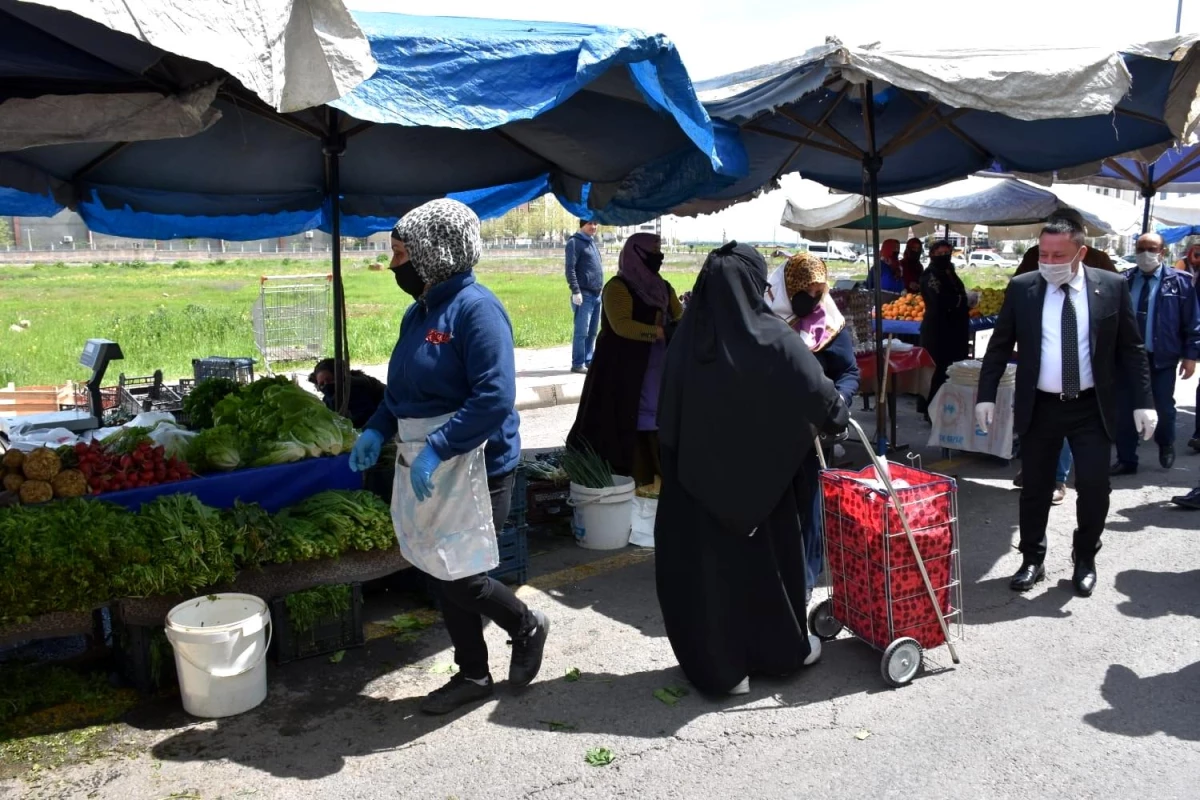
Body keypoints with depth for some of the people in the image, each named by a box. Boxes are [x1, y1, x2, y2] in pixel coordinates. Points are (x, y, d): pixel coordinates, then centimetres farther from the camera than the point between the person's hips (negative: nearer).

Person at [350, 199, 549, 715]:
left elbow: (495, 398, -26)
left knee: (458, 577, -3)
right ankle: (472, 676, 31)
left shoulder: (476, 309, -17)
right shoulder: (419, 312, 10)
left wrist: (436, 450, -28)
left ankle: (528, 628, 26)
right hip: (423, 464, 9)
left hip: (471, 464, -9)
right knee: (440, 575, 14)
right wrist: (377, 431, 5)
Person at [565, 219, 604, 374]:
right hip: (584, 294, -8)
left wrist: (601, 288, 17)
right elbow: (570, 269, -14)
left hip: (596, 294, 8)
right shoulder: (575, 242, -7)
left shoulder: (592, 242, 18)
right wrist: (575, 291, -20)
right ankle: (577, 364, -2)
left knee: (593, 332, 11)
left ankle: (588, 361, 18)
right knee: (582, 331, -7)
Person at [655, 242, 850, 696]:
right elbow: (818, 391, -12)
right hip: (759, 475, -2)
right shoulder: (772, 339, -15)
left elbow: (668, 415, -3)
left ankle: (717, 667, 21)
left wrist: (679, 467, 8)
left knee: (707, 561, 11)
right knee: (767, 556, 16)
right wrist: (839, 418, 9)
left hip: (698, 477, 2)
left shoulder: (686, 338, -6)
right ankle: (786, 649, 36)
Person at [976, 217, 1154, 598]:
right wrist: (986, 395, -4)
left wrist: (1143, 402, -4)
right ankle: (1032, 560, 25)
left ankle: (1085, 560, 24)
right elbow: (999, 346, 2)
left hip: (1091, 408, 0)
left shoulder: (1112, 287, -3)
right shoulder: (1021, 288, -3)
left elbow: (1130, 349, 1)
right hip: (1039, 408, 1)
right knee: (1035, 489, 8)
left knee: (1094, 488, 1)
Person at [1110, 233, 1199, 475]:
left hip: (1162, 357, -1)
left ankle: (1166, 445, 40)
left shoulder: (1179, 281, -3)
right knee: (1124, 409, 4)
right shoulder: (1123, 281, 0)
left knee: (1164, 407, 10)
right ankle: (1126, 460, 16)